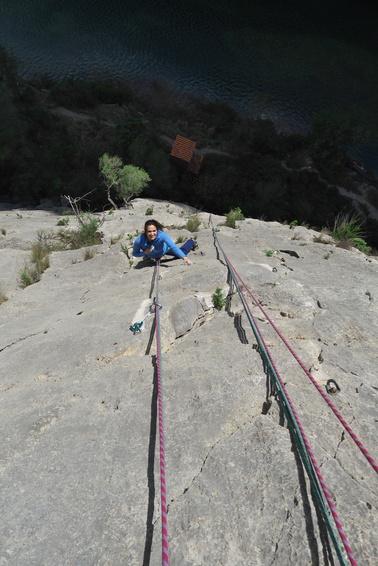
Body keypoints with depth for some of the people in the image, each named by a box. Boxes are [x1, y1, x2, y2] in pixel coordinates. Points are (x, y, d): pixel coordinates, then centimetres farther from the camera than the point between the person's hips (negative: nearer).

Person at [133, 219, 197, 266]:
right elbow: (135, 253, -24)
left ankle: (191, 241, 41)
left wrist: (184, 258, -64)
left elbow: (174, 247, -51)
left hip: (164, 249, -2)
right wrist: (145, 253, -44)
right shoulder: (139, 241, -40)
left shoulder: (161, 235, -44)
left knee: (182, 252, 14)